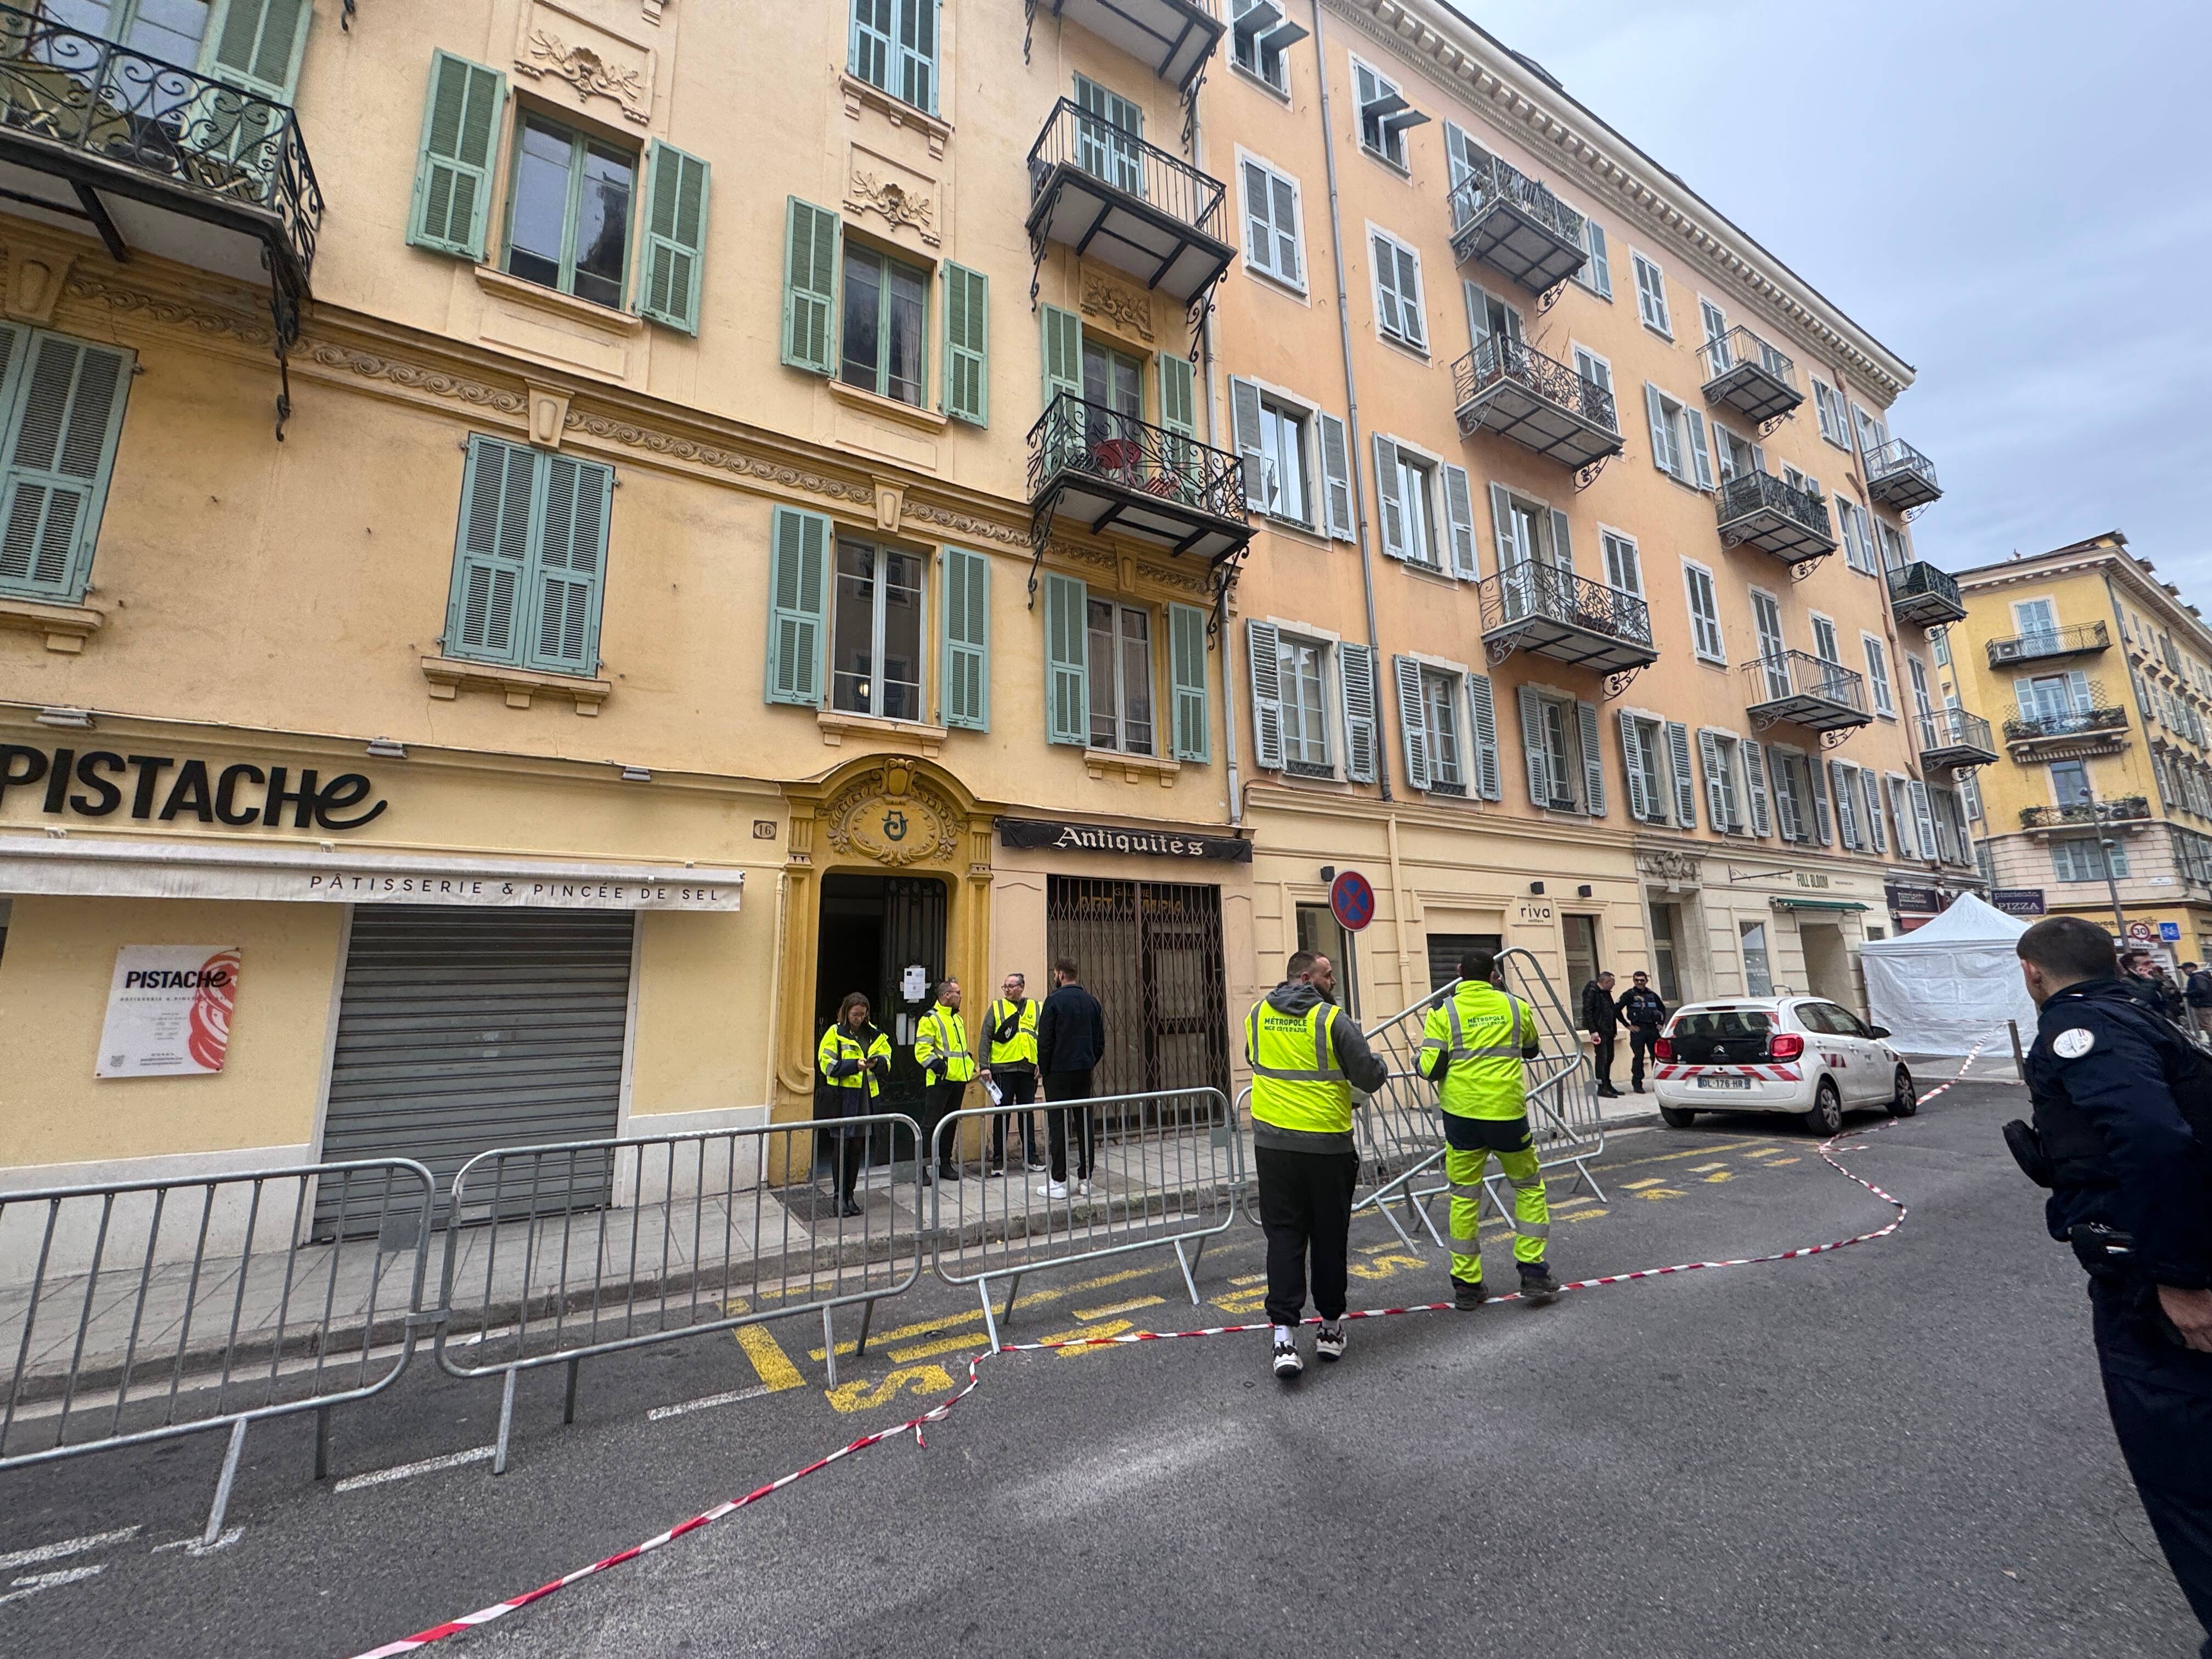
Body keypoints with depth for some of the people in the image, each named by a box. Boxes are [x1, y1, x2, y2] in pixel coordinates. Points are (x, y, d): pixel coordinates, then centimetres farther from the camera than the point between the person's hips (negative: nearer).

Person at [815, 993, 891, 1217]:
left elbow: (887, 1059, 11)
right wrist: (855, 1065, -23)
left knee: (858, 1145, 10)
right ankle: (840, 1196, 13)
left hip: (866, 1095, 4)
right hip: (842, 1096, -4)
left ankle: (850, 1194, 22)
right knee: (843, 1146, 2)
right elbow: (828, 1064, -10)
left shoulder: (874, 1034, 10)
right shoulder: (835, 1033, -3)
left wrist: (877, 1062, -12)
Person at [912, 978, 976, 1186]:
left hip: (958, 1081, 8)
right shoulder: (931, 1019, -9)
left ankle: (945, 1163, 23)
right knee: (931, 1123, -5)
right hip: (940, 1081, -8)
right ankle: (922, 1167, 0)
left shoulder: (958, 1019, 19)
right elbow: (922, 1050, -16)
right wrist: (938, 1066, -24)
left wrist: (970, 1068, 15)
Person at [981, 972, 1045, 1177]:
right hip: (1003, 1068, -2)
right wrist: (984, 1066, -8)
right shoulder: (996, 1008, 4)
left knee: (1028, 1112, 10)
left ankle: (1031, 1156, 20)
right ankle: (998, 1160, 11)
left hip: (1029, 1068, 2)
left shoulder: (1035, 1009, 10)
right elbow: (986, 1039, 0)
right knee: (1002, 1113, 2)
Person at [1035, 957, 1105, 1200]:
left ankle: (1058, 1182, 2)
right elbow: (1100, 1040, 11)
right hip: (1085, 1071, 6)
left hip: (1059, 1071, -6)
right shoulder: (1092, 1001, 9)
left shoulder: (1055, 1000, -10)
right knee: (1085, 1123, 9)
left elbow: (1045, 1040, -11)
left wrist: (1044, 1068, -1)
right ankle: (1085, 1180, 14)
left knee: (1058, 1125, -1)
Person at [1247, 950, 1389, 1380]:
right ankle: (1331, 1327, 27)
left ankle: (1284, 1333, 0)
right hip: (1327, 1145, -3)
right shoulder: (1333, 1019, -12)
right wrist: (1381, 1070, 11)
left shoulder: (1257, 1015, 3)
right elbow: (1369, 1078, -10)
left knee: (1283, 1235, 8)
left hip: (1272, 1143, 3)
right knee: (1329, 1237, 13)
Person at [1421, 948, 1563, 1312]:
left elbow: (1431, 1068, -10)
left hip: (1462, 1115, 0)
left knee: (1464, 1197, 10)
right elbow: (1532, 1050, 20)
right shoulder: (1516, 1006, 2)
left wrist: (1423, 1062, 11)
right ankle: (1533, 1273, 19)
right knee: (1530, 1187, 21)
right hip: (1508, 1112, 1)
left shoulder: (1443, 1011, -4)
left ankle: (1466, 1285, 16)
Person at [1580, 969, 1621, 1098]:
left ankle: (1608, 1086, 22)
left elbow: (1613, 1011, 22)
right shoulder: (1591, 992, -12)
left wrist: (1614, 1029, 15)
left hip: (1608, 1031, 9)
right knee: (1602, 1059, -8)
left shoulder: (1606, 993, 16)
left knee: (1609, 1058, 13)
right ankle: (1602, 1088, -6)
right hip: (1599, 1032, -9)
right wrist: (1593, 1031, -21)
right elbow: (1587, 1011, -17)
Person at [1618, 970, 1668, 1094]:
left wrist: (1660, 1023, 14)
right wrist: (1628, 1026, -6)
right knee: (1638, 1058, -3)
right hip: (1638, 1030, -4)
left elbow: (1662, 1009, 26)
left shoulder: (1652, 995, 12)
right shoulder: (1629, 995, -1)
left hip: (1653, 1029, 4)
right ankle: (1637, 1084, 3)